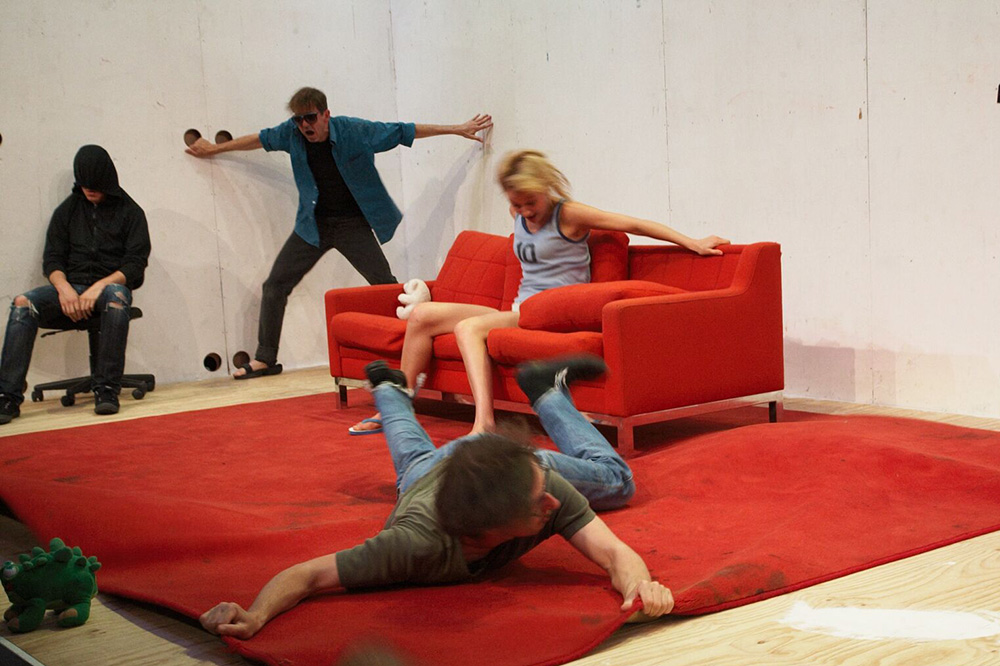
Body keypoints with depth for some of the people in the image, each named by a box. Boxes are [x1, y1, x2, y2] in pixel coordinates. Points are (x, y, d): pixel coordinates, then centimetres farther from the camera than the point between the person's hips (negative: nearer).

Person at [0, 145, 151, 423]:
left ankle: (106, 389, -35)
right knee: (23, 303, -27)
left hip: (111, 284, -3)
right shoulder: (67, 210, 16)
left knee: (117, 297, -40)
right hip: (70, 287, 3)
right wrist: (64, 288, -12)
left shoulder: (129, 211, 7)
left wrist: (99, 286, -18)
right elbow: (51, 259, 10)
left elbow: (136, 263, -2)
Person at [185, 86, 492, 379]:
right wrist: (214, 149, 27)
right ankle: (265, 359, 7)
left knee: (386, 286, -12)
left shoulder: (355, 131, -13)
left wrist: (456, 129, -3)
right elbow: (260, 139, 14)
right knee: (275, 285, -3)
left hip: (352, 224, -3)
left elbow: (403, 131, -6)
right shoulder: (292, 133, -5)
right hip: (313, 225, 3)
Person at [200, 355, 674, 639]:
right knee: (414, 458, 38)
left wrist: (640, 584, -70)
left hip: (504, 462, 1)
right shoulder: (417, 544, -52)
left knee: (615, 481, 27)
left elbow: (615, 553, -46)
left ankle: (545, 388, 42)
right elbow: (308, 574, -49)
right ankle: (388, 388, 66)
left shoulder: (549, 489, -46)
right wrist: (255, 616, -68)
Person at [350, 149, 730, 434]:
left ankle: (484, 423, -46)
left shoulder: (568, 215, -7)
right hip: (520, 313, 8)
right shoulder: (519, 217, 12)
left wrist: (692, 244, -7)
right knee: (423, 315, -3)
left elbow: (633, 224, -7)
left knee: (469, 327, -33)